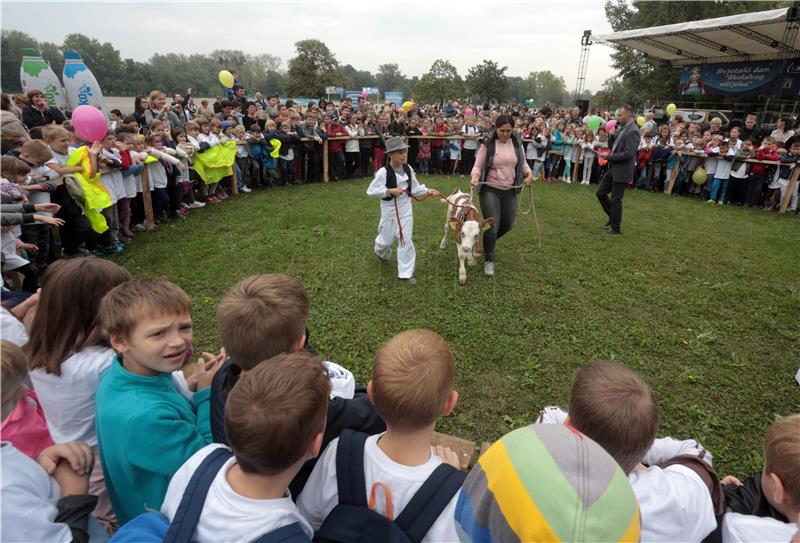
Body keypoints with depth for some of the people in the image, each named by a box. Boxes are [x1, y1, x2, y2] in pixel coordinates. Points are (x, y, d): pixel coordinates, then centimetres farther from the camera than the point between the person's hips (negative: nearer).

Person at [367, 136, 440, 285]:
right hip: (389, 210, -3)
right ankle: (382, 253, 51)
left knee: (406, 240, 1)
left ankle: (406, 273, 10)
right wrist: (389, 191, -25)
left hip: (405, 209, 3)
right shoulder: (383, 172, -19)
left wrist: (428, 191, -9)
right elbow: (370, 191, -18)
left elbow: (415, 188, 6)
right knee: (386, 238, 13)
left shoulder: (408, 169, -3)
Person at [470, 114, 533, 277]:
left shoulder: (517, 143, 2)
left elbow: (523, 163, 13)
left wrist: (529, 173, -7)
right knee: (493, 226, -8)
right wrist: (475, 176, -29)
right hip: (490, 190, -4)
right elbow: (478, 166, -8)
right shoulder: (488, 144, -9)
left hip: (510, 191, 5)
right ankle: (488, 260, 9)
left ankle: (488, 241, 44)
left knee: (508, 224, 14)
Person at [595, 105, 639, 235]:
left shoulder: (633, 131, -18)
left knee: (615, 200, 0)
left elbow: (628, 154, -23)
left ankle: (616, 227, 16)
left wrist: (609, 156, -18)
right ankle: (613, 217, 29)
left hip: (622, 171, -9)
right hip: (613, 168, 9)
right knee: (601, 192, 13)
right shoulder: (622, 128, 9)